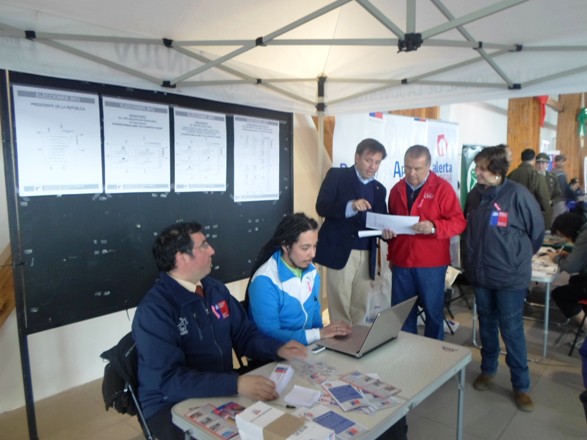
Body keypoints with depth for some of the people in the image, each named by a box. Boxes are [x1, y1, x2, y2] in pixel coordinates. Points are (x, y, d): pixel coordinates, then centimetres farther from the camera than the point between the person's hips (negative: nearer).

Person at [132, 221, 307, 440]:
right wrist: (236, 384, -35)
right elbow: (169, 379, -26)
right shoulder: (154, 310, -20)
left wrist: (278, 349, -8)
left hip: (221, 391, 6)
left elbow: (244, 333, 10)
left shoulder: (215, 289, 3)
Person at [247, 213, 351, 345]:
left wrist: (325, 333, -7)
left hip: (309, 346, 7)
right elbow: (270, 334, -23)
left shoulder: (311, 271, 1)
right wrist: (319, 334, -23)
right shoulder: (264, 281, -21)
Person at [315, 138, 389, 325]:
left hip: (366, 256, 5)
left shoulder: (379, 189, 16)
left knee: (360, 308, 10)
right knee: (340, 307, -2)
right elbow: (321, 207, -10)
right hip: (340, 251, -5)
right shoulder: (337, 175, 1)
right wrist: (351, 206, -25)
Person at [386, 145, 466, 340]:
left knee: (433, 311, 9)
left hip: (431, 263, -4)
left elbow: (458, 222, -8)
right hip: (401, 261, 4)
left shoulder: (442, 188, -5)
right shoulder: (397, 189, 9)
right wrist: (390, 255, 14)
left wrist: (434, 227, -27)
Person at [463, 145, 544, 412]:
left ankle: (521, 386, 19)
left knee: (512, 330, 3)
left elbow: (537, 230, -4)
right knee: (487, 324, 18)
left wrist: (520, 256, 6)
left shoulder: (517, 194, -14)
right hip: (480, 273, 5)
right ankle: (488, 369, 36)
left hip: (510, 276, -5)